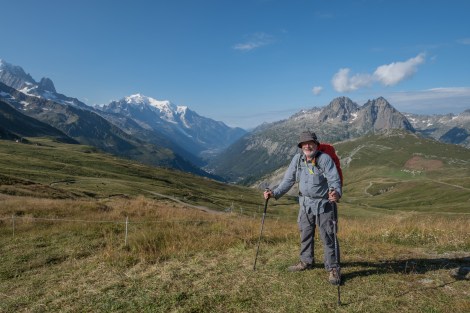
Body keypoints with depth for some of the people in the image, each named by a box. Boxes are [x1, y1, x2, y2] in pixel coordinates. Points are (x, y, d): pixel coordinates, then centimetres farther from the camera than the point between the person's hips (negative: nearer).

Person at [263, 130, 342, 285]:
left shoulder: (325, 159, -18)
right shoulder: (297, 159, -3)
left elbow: (334, 180, -24)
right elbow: (288, 180, 1)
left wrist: (336, 193, -46)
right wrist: (275, 193, -10)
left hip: (324, 203, -5)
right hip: (305, 203, 6)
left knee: (328, 236, -2)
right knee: (305, 233, 18)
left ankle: (333, 269, 13)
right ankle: (306, 262, 37)